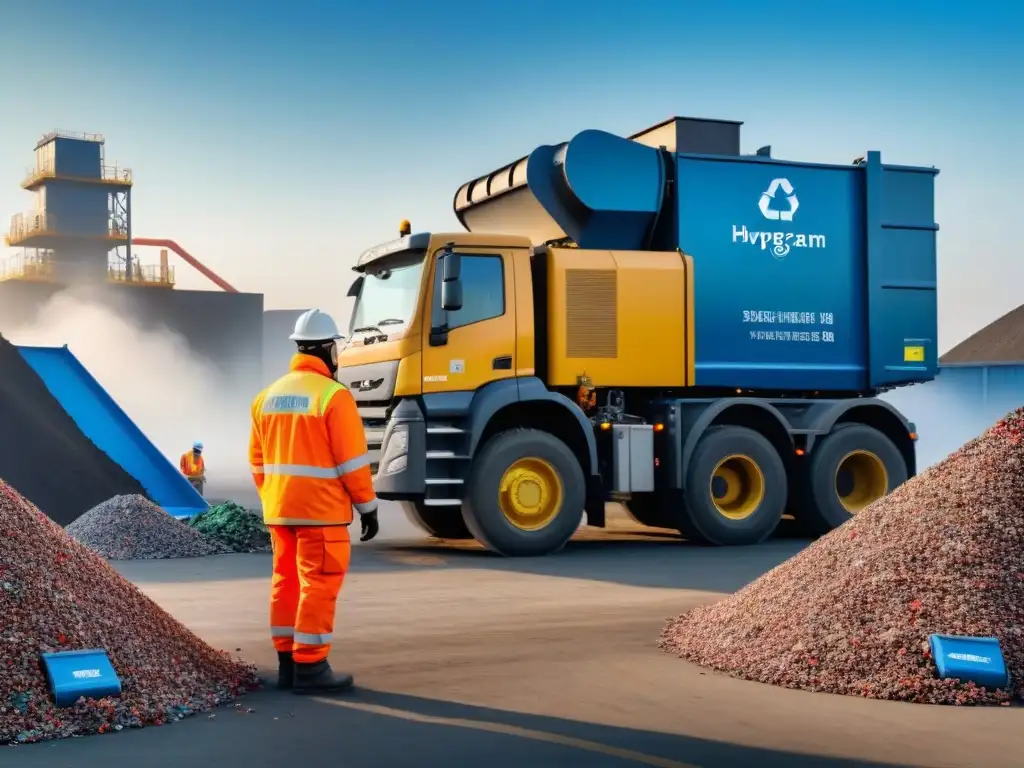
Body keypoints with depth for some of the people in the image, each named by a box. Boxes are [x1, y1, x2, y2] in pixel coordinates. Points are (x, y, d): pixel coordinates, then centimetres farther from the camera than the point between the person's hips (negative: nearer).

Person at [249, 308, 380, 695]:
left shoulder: (268, 395, 10)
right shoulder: (333, 395, -12)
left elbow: (258, 459, 14)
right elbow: (352, 460, -13)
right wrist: (368, 507, -5)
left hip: (279, 510, 7)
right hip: (320, 510, -7)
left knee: (286, 581, 13)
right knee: (319, 585, -2)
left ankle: (287, 662, 18)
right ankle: (310, 667, -2)